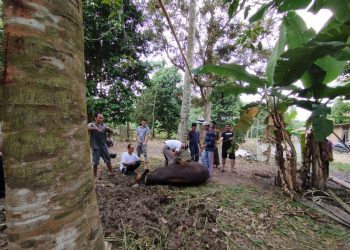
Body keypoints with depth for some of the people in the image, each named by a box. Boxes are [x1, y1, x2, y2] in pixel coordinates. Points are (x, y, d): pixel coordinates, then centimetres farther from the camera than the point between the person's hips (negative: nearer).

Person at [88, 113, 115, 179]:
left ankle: (111, 173, 27)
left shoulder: (104, 125, 6)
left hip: (104, 146, 4)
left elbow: (112, 132, 2)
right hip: (96, 147, -3)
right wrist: (96, 128, -38)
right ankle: (95, 176, 19)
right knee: (95, 162, 3)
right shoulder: (91, 124, -4)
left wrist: (108, 129, -19)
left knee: (108, 160, 12)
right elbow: (87, 128, -25)